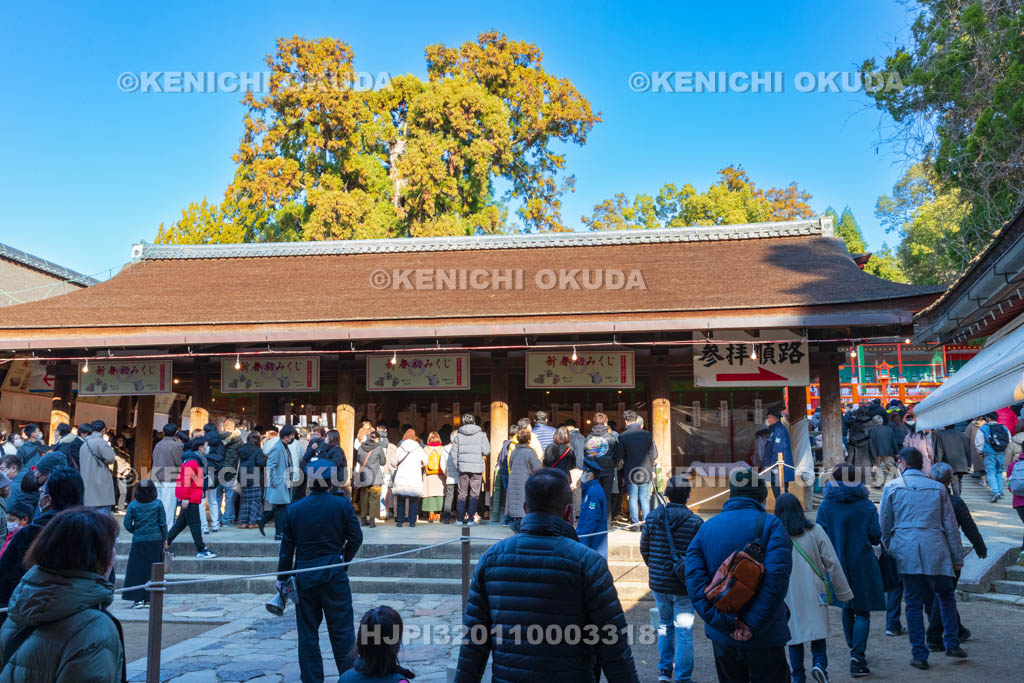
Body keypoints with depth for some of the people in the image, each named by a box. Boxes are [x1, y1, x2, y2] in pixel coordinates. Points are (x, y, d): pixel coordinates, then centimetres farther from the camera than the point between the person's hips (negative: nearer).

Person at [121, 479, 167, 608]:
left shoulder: (133, 505, -3)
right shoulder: (158, 504, -4)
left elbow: (127, 524, -3)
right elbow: (163, 523, -1)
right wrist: (164, 539, 10)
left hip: (138, 541, 0)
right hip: (155, 540, 0)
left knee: (137, 570, 6)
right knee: (152, 570, 7)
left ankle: (138, 599, 3)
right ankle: (149, 599, 9)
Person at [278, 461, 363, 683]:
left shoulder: (293, 509, -2)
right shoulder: (342, 505, -7)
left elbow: (286, 548, 2)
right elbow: (356, 537, -5)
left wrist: (282, 578, 11)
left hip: (304, 577, 2)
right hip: (334, 575, -1)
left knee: (308, 632, 11)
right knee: (342, 630, 7)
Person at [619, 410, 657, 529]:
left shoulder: (622, 436, -6)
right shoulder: (647, 434, -1)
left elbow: (621, 457, -3)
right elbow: (654, 454, 3)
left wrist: (623, 471, 11)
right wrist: (652, 470, 13)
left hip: (631, 472, -2)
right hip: (646, 471, 2)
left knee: (633, 499, 6)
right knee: (645, 499, 9)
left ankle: (635, 524, 6)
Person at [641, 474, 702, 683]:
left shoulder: (652, 519, -3)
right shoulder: (695, 523, -12)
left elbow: (644, 549, 6)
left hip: (658, 583, 3)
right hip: (684, 586, -3)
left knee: (664, 625, 21)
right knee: (684, 630, 7)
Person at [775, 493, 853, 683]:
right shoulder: (815, 530, -1)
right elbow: (832, 563, 0)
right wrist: (843, 592, 7)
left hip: (788, 594, 0)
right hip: (813, 593, 0)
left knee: (794, 632, 10)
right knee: (817, 630, 11)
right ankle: (819, 662, -11)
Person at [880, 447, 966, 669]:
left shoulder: (891, 487, 3)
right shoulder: (938, 488, 8)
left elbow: (884, 524, 5)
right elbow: (950, 525, 10)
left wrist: (889, 548, 19)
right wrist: (957, 556, 15)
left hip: (906, 551, -1)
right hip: (935, 550, 1)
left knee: (913, 603, 5)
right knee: (946, 596, 19)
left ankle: (919, 654, 6)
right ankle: (952, 643, 14)